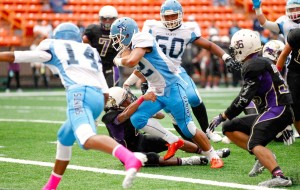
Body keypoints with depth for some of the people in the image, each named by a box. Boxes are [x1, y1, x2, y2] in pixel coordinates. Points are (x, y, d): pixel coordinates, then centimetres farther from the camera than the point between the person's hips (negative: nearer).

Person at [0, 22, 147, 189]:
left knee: (87, 140, -29)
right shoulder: (91, 52, 32)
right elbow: (105, 93, 24)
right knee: (64, 137, 28)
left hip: (79, 94, -7)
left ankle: (131, 158, -56)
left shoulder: (54, 47, 20)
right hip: (98, 98, 7)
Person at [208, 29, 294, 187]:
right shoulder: (263, 62, 18)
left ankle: (279, 176, -45)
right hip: (272, 111, 10)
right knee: (229, 129, 11)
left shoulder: (253, 66, -12)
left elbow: (244, 99, -15)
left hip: (277, 110, -10)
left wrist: (222, 116, -7)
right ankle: (265, 156, 0)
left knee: (254, 143, -29)